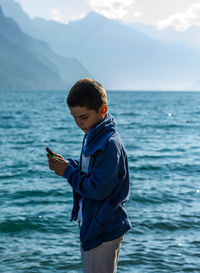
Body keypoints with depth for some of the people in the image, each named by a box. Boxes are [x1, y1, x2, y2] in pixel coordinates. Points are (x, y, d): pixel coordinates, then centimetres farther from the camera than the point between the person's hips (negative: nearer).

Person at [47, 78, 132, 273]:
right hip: (90, 224, 10)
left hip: (104, 232, -10)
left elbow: (99, 189, -27)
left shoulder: (110, 145, -25)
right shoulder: (92, 136, 6)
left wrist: (68, 172, -17)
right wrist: (67, 164, -1)